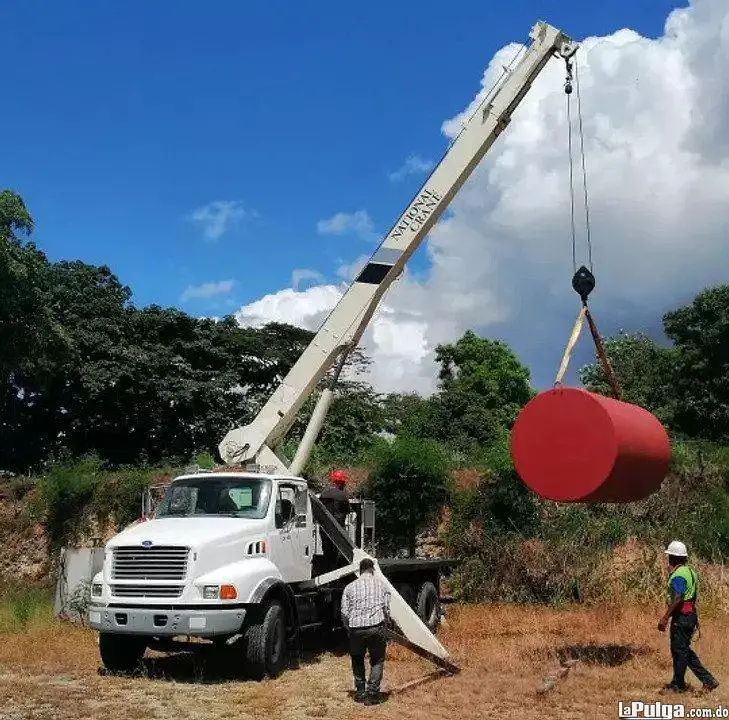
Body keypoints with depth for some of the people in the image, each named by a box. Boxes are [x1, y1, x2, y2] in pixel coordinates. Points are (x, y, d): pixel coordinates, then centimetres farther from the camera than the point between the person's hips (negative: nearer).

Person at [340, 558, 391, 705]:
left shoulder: (350, 587, 8)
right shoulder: (381, 584, 9)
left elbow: (344, 612, 4)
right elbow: (386, 608, 3)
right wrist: (385, 626, 14)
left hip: (356, 628, 1)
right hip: (376, 627, -1)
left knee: (357, 660, 20)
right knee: (377, 661, 13)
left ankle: (360, 693, 20)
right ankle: (372, 694, 5)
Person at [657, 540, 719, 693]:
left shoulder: (678, 575, -19)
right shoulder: (690, 571, 12)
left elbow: (677, 599, -26)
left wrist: (665, 618, -24)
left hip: (681, 616, -10)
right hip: (690, 614, 10)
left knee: (679, 650, 1)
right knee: (684, 650, 16)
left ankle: (678, 684, 11)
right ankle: (707, 679, 16)